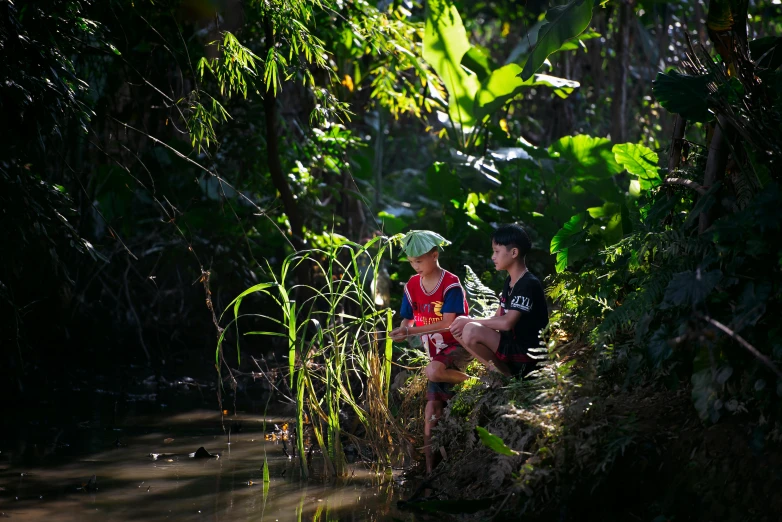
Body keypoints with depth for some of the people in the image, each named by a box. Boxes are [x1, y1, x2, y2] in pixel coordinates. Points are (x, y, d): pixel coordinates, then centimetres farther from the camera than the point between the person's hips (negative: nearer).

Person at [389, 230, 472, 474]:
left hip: (458, 346, -6)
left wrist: (411, 330, -24)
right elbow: (407, 321, 7)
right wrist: (401, 332, -18)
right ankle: (431, 469, 2)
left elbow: (448, 324, -23)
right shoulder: (412, 286, 4)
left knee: (433, 371, -39)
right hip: (437, 352, 6)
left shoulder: (451, 285, -15)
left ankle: (469, 381, -11)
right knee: (432, 412, -2)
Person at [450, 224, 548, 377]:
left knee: (471, 332, -27)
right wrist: (467, 323, -7)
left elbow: (507, 322, -26)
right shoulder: (510, 281, 13)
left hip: (526, 355, -10)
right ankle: (496, 368, -1)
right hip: (510, 344, 10)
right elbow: (497, 317, 11)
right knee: (458, 330, 2)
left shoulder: (529, 284, -18)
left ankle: (504, 374, -7)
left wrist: (470, 321, -15)